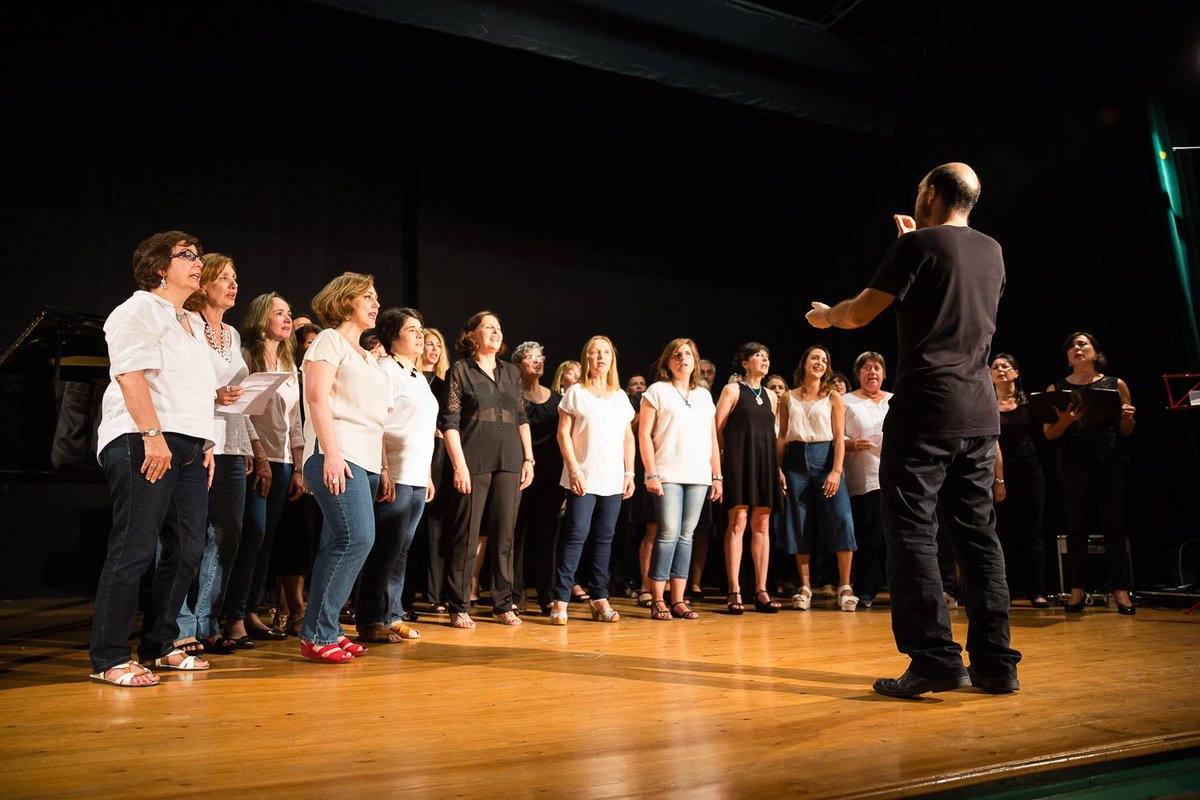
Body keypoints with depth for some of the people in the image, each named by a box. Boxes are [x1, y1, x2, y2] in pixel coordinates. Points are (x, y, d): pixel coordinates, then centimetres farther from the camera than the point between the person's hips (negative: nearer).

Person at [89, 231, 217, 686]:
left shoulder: (186, 321, 26)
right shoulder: (141, 309, -1)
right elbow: (130, 372, -14)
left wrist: (205, 444, 19)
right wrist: (152, 435, -22)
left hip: (187, 448, 9)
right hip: (144, 443, -9)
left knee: (186, 550, 7)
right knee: (135, 550, -9)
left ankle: (160, 645, 17)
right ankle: (108, 660, -1)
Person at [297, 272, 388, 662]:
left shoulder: (367, 357, 26)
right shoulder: (330, 340, 2)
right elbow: (317, 397, -10)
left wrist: (383, 468, 20)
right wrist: (331, 453, -20)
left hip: (366, 462, 8)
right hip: (338, 455, -8)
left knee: (339, 544, 6)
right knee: (357, 537, -18)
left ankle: (324, 631, 9)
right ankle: (316, 633, -11)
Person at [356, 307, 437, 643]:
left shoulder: (418, 377, 21)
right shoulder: (385, 370, -6)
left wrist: (428, 475, 20)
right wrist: (383, 471, -20)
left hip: (417, 478, 9)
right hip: (394, 476, -8)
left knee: (401, 551, 11)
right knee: (386, 549, -5)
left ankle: (392, 616, 18)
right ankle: (370, 621, 3)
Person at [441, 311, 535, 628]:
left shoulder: (511, 372, 15)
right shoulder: (460, 370, 2)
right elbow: (450, 421, -4)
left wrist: (529, 459, 10)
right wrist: (459, 464, -12)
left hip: (509, 462, 4)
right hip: (474, 462, -4)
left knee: (505, 535, 7)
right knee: (466, 535, -1)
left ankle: (503, 604, 17)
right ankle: (458, 607, 9)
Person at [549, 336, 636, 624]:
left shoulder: (620, 396, 14)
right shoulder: (575, 392, 2)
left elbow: (628, 438, 15)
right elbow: (563, 434, -3)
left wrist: (630, 473, 7)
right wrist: (575, 471, -11)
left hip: (613, 480, 4)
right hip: (583, 478, -4)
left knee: (604, 537, 7)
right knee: (576, 534, -9)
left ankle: (599, 599, 13)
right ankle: (560, 600, -4)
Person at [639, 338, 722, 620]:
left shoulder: (704, 395, 16)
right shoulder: (657, 391, 3)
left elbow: (712, 439, 17)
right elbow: (644, 434, -3)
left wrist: (717, 476, 11)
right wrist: (651, 473, -10)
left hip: (698, 476, 4)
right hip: (667, 475, -4)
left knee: (686, 535, 5)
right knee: (669, 534, -10)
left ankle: (678, 599, 10)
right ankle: (657, 600, -1)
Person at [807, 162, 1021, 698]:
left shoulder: (918, 245, -5)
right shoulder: (992, 251, 15)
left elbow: (860, 313, -3)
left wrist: (826, 316, 18)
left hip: (926, 408, -7)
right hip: (980, 412, 7)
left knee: (912, 531, -3)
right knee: (977, 532, 8)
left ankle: (935, 657, -7)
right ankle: (995, 661, 10)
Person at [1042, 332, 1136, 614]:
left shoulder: (1116, 385, 9)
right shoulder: (1057, 388, 8)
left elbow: (1126, 432, 13)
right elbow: (1049, 434, 4)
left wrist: (1127, 417, -9)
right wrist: (1065, 420, -16)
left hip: (1109, 459, 0)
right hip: (1072, 462, 0)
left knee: (1112, 523, -1)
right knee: (1076, 524, 1)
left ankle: (1120, 588, 5)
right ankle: (1077, 589, 5)